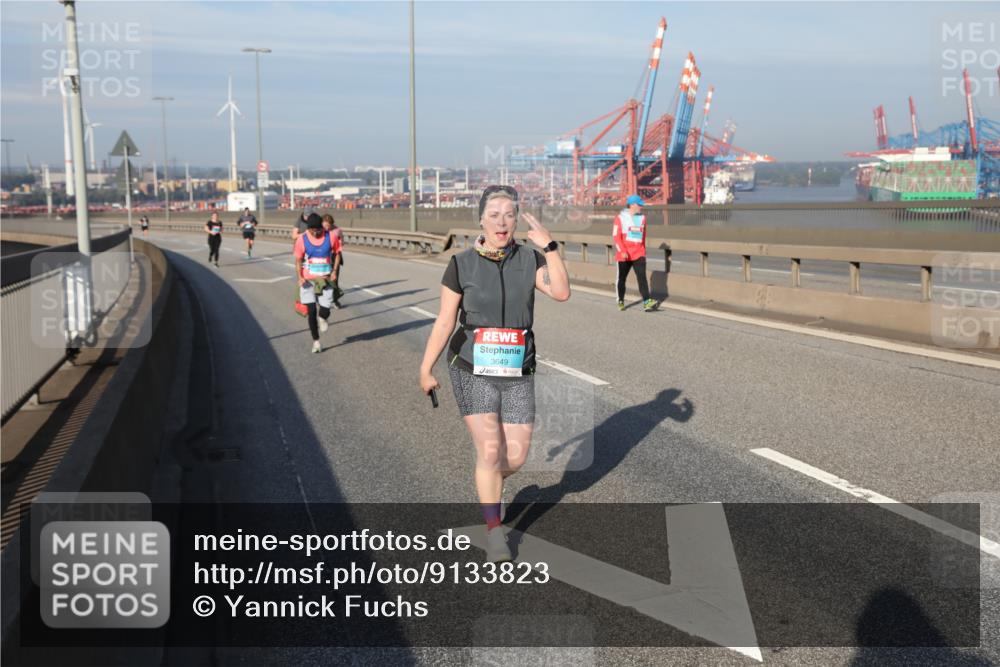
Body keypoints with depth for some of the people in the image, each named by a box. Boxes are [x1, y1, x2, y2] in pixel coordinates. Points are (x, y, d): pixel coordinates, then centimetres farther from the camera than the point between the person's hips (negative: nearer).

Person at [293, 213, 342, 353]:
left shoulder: (330, 237, -7)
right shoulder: (302, 239, -7)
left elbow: (336, 254, 6)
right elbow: (298, 260, -2)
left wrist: (334, 271, -6)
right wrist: (299, 277, -15)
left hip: (326, 279, 0)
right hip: (308, 280, 0)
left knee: (325, 311, -6)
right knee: (311, 311, -5)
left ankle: (322, 318, 34)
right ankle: (316, 341, 11)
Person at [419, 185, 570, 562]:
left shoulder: (529, 260, -1)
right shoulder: (462, 265, -6)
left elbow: (561, 292, -18)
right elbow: (444, 321, -1)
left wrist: (549, 246, -22)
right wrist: (426, 370, 0)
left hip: (517, 375, 3)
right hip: (474, 373, -2)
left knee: (515, 457, 4)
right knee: (489, 450, -12)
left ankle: (487, 484, 40)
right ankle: (495, 534, 5)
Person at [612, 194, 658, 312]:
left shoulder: (642, 218, 10)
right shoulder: (620, 218, -5)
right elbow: (616, 236, -9)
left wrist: (643, 251, 19)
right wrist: (622, 251, -18)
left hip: (638, 254, 3)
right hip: (624, 255, -3)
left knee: (642, 277, -11)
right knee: (622, 278, 9)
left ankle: (646, 302, -20)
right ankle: (620, 301, 26)